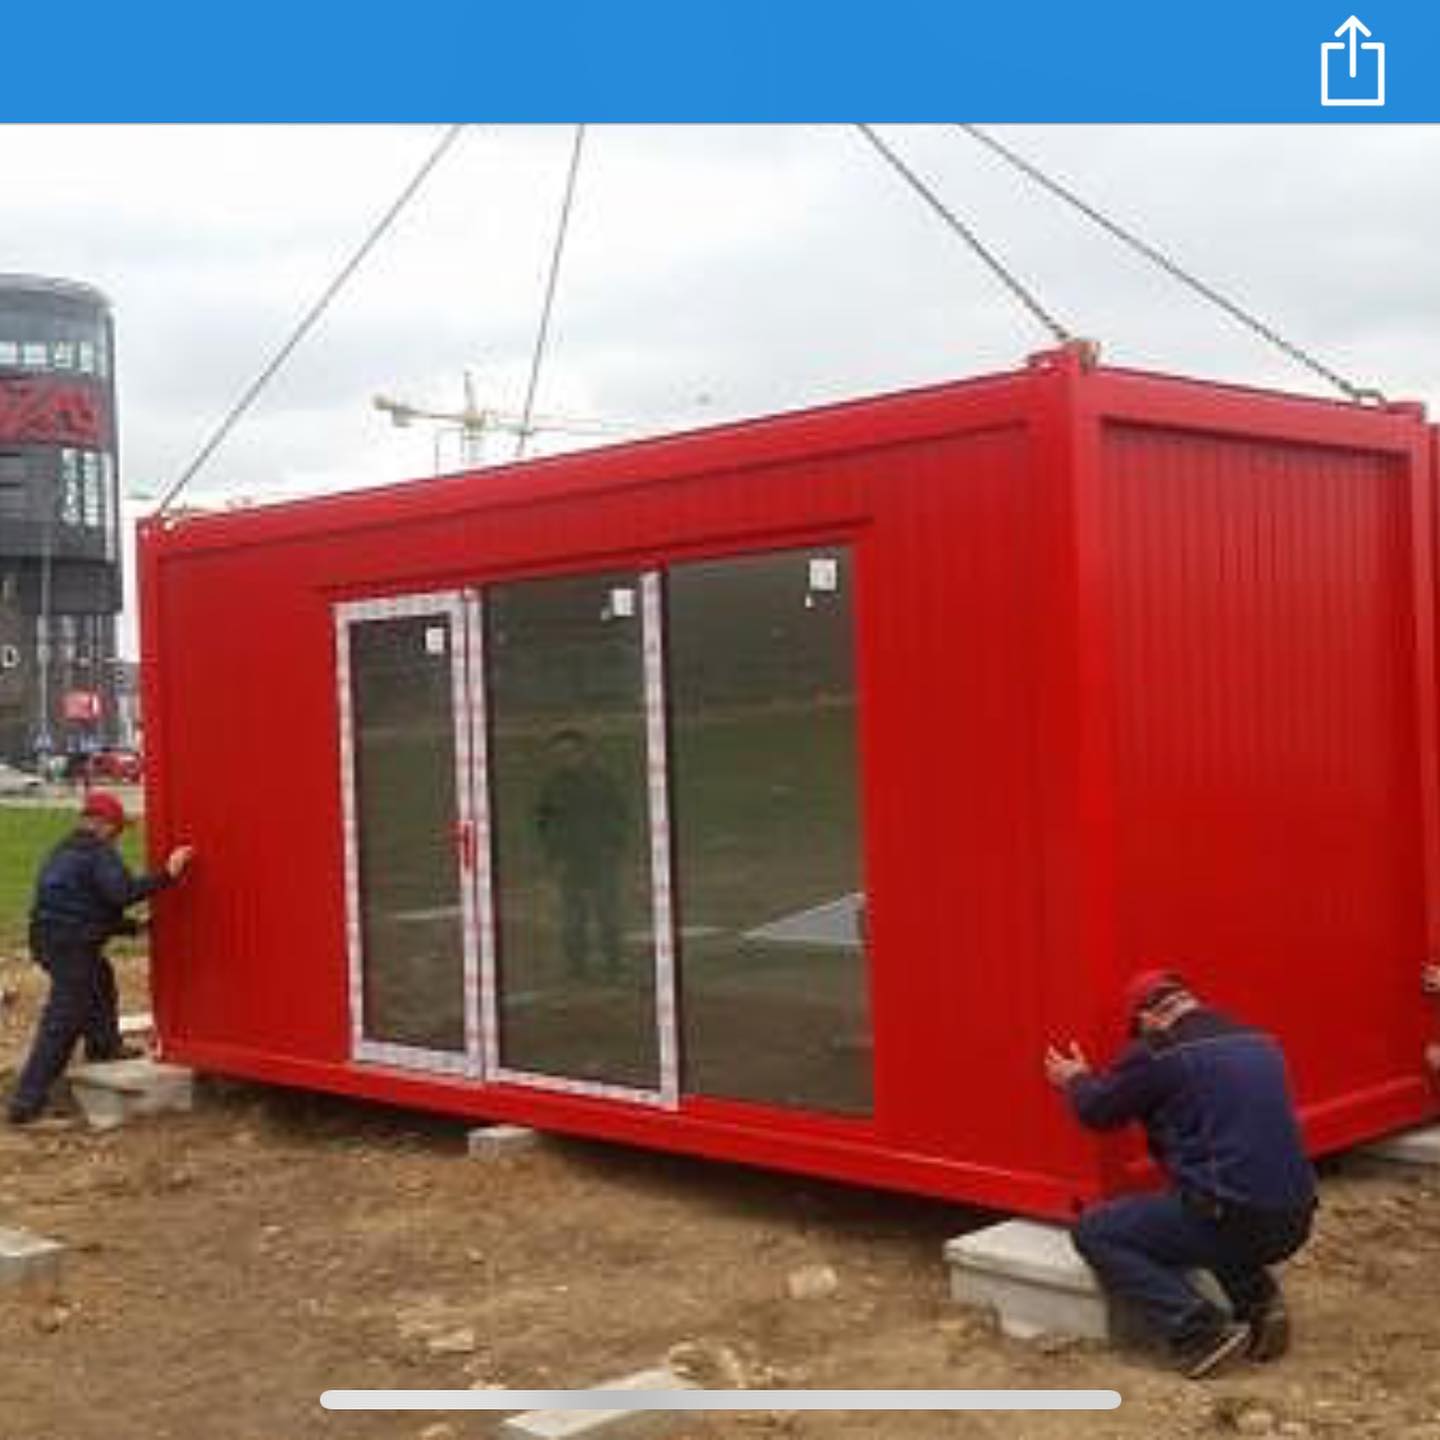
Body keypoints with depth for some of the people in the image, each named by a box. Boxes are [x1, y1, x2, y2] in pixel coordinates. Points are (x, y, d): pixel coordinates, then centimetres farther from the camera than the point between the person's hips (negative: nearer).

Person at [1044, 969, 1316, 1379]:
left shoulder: (1158, 1054, -7)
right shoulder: (1260, 1044, 14)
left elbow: (1097, 1110, 7)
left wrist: (1076, 1081, 29)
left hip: (1232, 1221, -8)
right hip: (1293, 1223, 8)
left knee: (1093, 1232, 6)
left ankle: (1201, 1328, -7)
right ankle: (1259, 1300, 14)